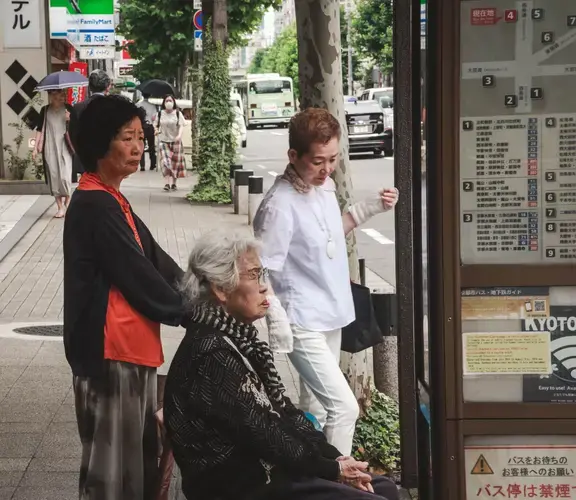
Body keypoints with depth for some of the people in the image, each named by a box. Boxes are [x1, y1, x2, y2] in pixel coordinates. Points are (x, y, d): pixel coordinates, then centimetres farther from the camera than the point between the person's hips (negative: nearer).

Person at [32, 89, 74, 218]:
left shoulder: (68, 109, 0)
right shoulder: (45, 110, 4)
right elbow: (40, 129, 7)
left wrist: (69, 120, -18)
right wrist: (35, 148, 3)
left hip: (65, 148, -2)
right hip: (50, 149, 2)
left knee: (65, 177, -10)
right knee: (54, 177, 1)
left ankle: (67, 203, 14)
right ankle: (60, 207, 9)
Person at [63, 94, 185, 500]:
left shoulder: (110, 201, 15)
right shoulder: (95, 207, -17)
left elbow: (156, 262, 14)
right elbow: (138, 277, -17)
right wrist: (190, 314, -6)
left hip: (131, 346, 10)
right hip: (111, 350, -10)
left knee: (140, 453, 17)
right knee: (114, 462, -2)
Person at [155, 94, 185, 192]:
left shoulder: (178, 113, 0)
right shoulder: (160, 114, 6)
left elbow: (181, 125, -9)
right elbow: (156, 125, 16)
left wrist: (179, 135, -27)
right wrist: (158, 131, -6)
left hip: (175, 141, 0)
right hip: (163, 141, 0)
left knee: (175, 162, 5)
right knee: (165, 162, -13)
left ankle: (174, 183, 19)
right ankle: (167, 183, -17)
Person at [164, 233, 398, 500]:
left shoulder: (239, 337, 10)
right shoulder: (212, 355, -20)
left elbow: (283, 411, 10)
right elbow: (261, 436, -19)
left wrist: (334, 458, 0)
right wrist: (332, 469, -9)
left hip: (268, 470, 9)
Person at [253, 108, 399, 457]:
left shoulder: (325, 186, 3)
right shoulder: (280, 205, -21)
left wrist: (371, 207, 11)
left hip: (331, 316, 8)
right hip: (303, 324, -8)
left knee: (316, 408, 17)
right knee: (345, 408, -14)